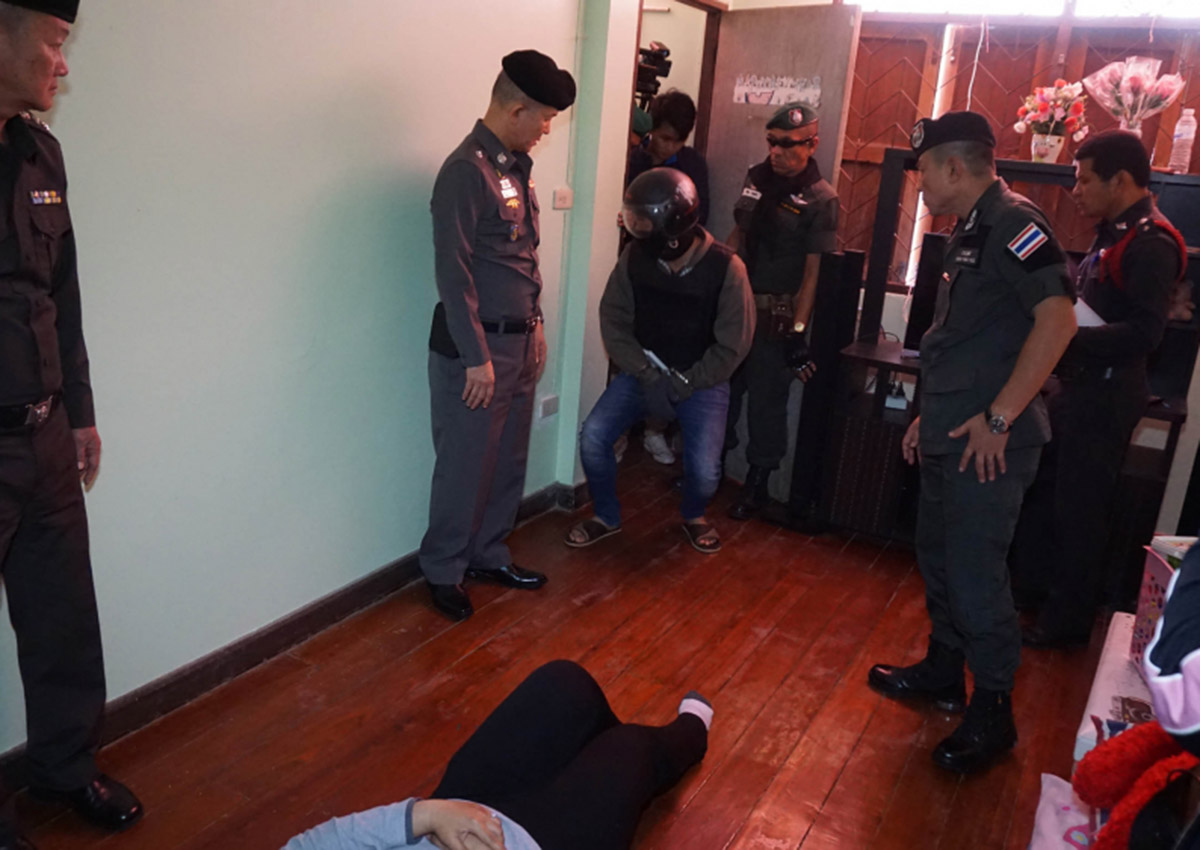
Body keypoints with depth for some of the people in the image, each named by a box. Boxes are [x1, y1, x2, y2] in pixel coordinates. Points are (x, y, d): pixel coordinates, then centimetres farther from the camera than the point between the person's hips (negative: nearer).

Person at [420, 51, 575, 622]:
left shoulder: (515, 166, 11)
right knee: (465, 467, 3)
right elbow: (452, 272, -19)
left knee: (509, 460, 16)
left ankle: (489, 554, 33)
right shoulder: (466, 171, -17)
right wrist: (477, 357, -19)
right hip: (476, 348, -8)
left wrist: (534, 326, 16)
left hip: (521, 342, 8)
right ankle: (442, 571, 21)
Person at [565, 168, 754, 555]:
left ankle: (693, 515, 21)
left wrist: (682, 385, -16)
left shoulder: (725, 268, -19)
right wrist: (645, 373, -15)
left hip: (702, 379, -3)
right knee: (593, 437, -15)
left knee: (704, 469, -18)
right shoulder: (635, 257, -10)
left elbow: (732, 345, -14)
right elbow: (614, 320, -4)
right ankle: (607, 517, 12)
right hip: (643, 371, 3)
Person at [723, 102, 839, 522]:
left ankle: (757, 484, 21)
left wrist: (798, 330, -18)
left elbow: (813, 271, -14)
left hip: (778, 315, -5)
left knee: (766, 401, 4)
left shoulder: (820, 199, -11)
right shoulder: (756, 177, 7)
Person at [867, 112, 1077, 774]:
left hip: (989, 445, -10)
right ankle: (943, 671, 37)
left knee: (975, 575, -3)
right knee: (938, 558, 19)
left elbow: (1057, 319, -26)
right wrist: (931, 414, 19)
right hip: (949, 438, 10)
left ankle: (992, 715, 14)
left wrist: (999, 417, -24)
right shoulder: (971, 233, 16)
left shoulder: (1013, 223, -15)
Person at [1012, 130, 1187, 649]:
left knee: (1078, 508, 1)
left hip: (1104, 395, -10)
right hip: (1075, 384, 10)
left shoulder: (1151, 244, -18)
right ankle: (1030, 583, 37)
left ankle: (1068, 619, 17)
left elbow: (1143, 334, -26)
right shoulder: (1115, 232, 12)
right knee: (1041, 488, 20)